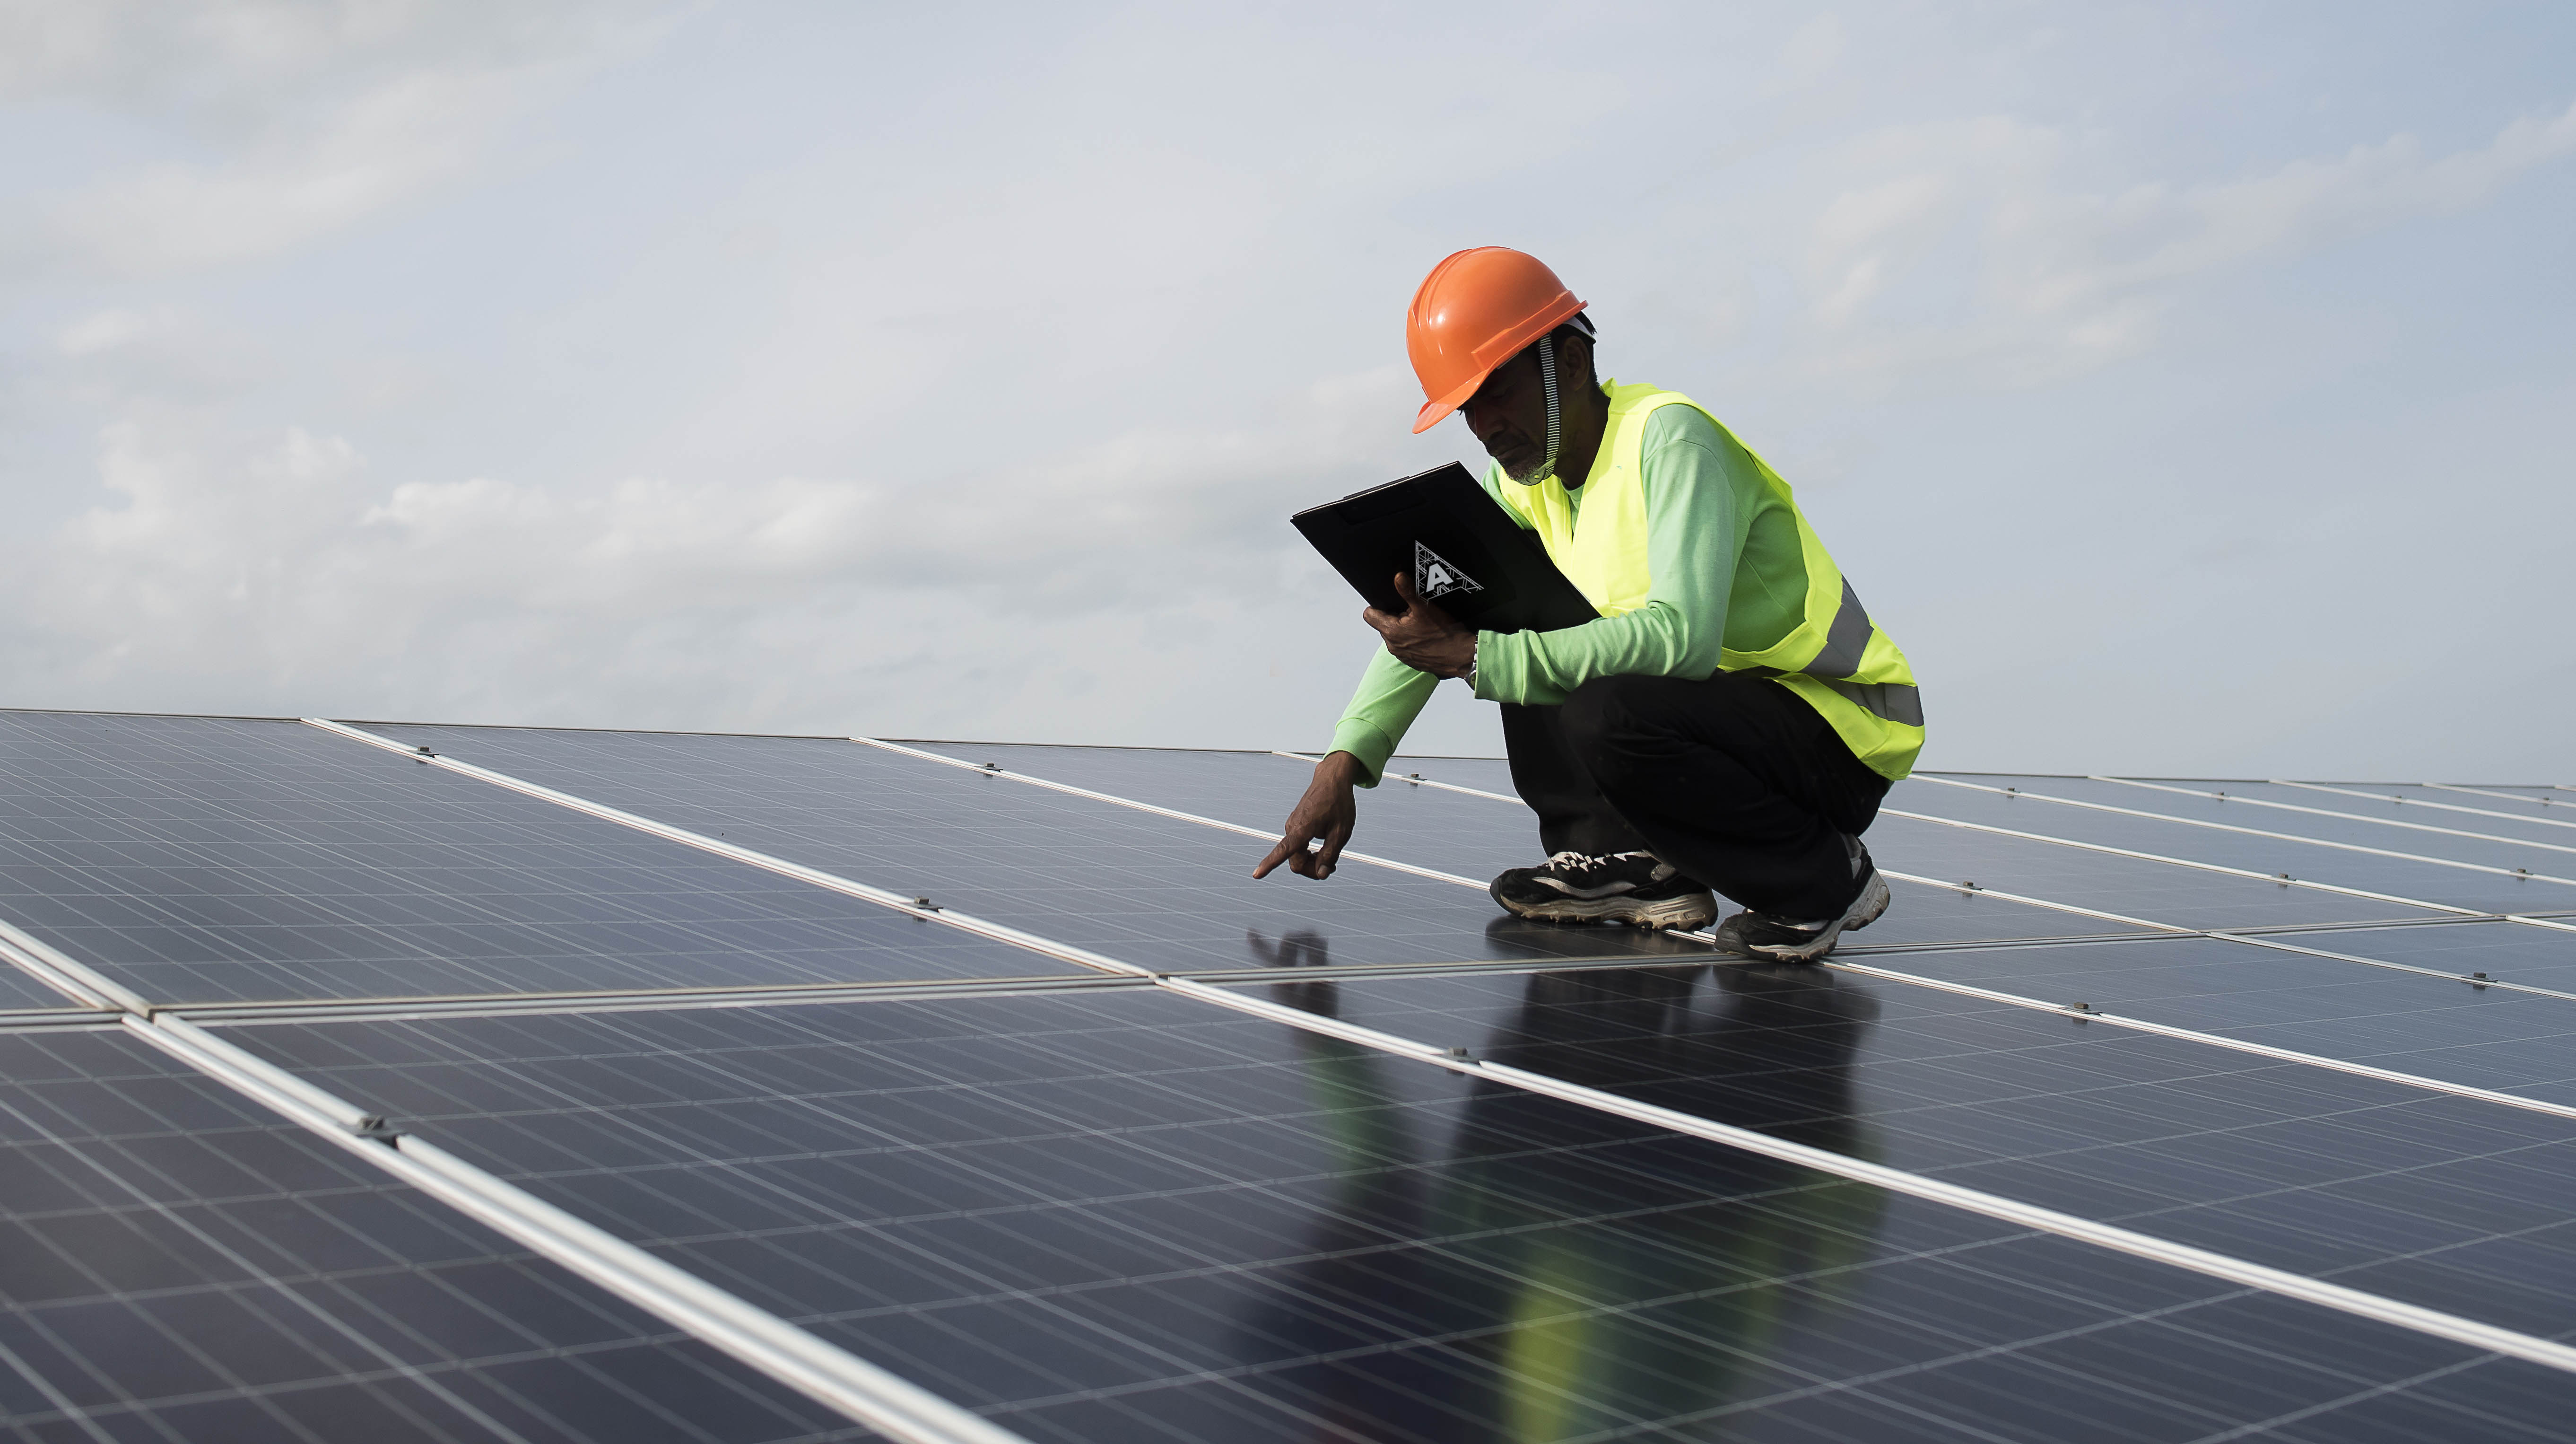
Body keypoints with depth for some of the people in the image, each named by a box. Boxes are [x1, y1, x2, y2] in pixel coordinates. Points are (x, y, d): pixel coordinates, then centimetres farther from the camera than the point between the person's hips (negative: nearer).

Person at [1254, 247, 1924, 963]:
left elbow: (1684, 637, -35)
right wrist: (1342, 764, -7)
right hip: (1719, 704, 8)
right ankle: (1636, 862, 8)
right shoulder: (1525, 476, 4)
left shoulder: (1671, 441, -21)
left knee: (1606, 713, -33)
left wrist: (1476, 657, -34)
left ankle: (1823, 880, -10)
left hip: (1846, 737, -8)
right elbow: (1428, 619, 5)